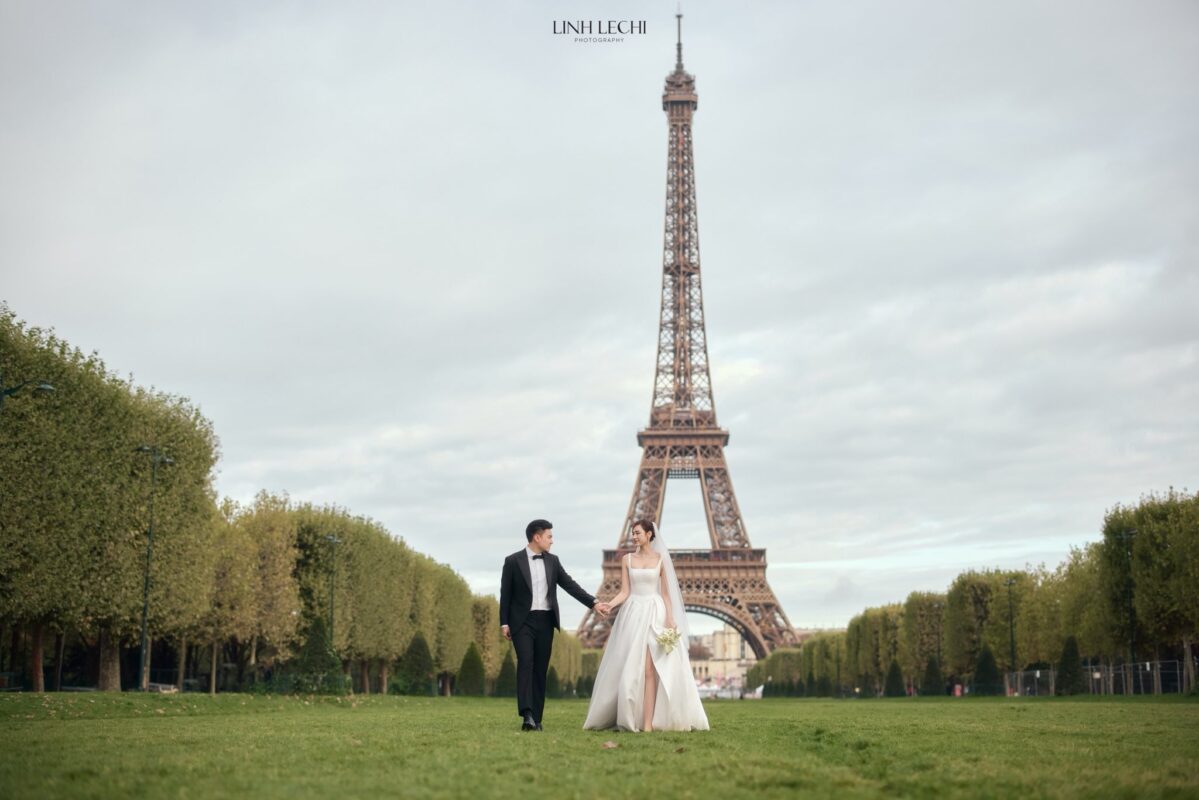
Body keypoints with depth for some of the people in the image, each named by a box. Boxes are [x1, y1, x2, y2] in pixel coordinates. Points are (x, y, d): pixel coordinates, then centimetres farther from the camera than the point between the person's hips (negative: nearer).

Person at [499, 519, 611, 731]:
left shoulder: (553, 561, 9)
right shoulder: (513, 561, -2)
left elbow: (570, 584, 7)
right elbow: (505, 594, 0)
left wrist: (594, 603, -2)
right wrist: (504, 623, -4)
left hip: (545, 621, 4)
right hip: (522, 621, -4)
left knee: (541, 670, 3)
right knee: (525, 663, -19)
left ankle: (536, 718, 6)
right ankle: (526, 715, -25)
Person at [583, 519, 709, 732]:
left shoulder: (661, 559, 4)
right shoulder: (627, 559, 8)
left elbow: (666, 592, 4)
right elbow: (625, 592, 3)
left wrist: (670, 618, -7)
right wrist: (609, 605, -15)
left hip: (655, 614, -2)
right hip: (633, 614, 2)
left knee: (649, 668, -9)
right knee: (630, 668, 0)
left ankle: (648, 723, -11)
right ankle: (631, 720, 5)